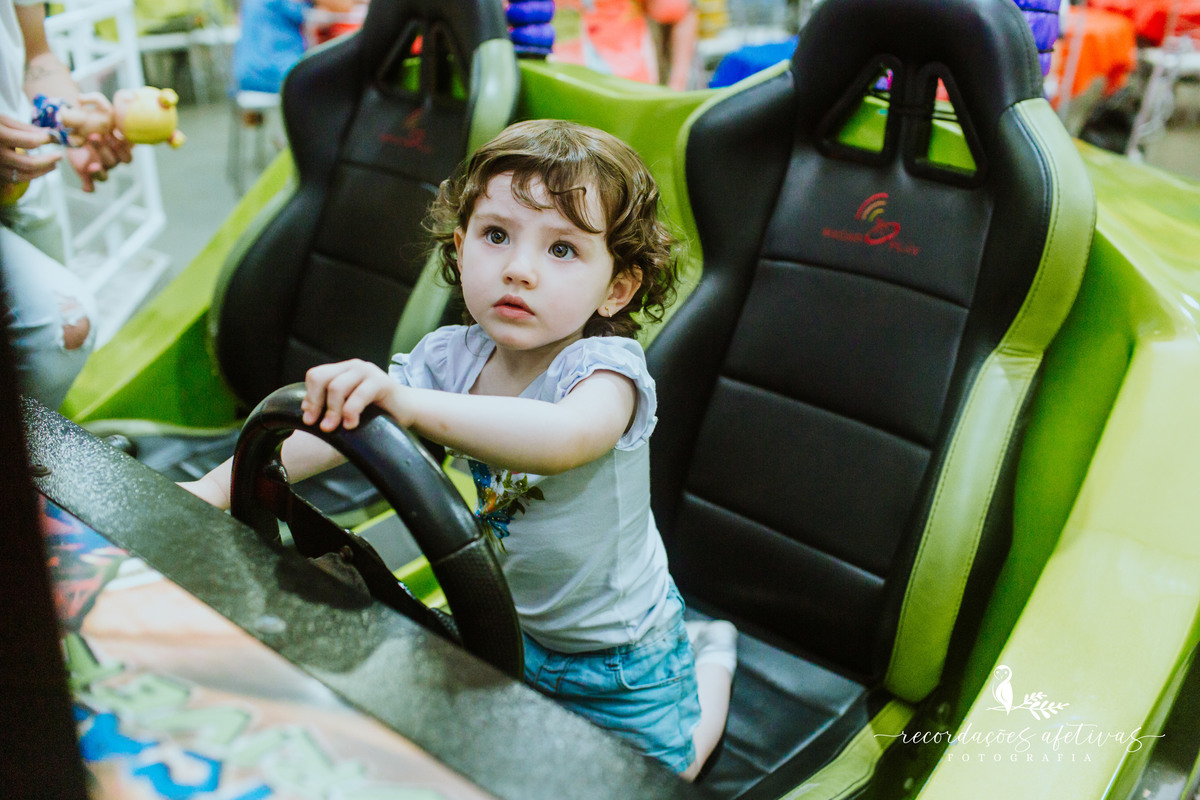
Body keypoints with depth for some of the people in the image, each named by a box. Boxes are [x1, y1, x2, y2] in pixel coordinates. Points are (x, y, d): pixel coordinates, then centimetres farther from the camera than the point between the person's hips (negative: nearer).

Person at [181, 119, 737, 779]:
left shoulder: (604, 366, -32)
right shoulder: (451, 356, -15)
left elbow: (563, 439, -54)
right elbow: (328, 418, -18)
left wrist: (407, 403, -63)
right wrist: (218, 486, -29)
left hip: (617, 645, -5)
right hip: (508, 617, 6)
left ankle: (710, 652, 38)